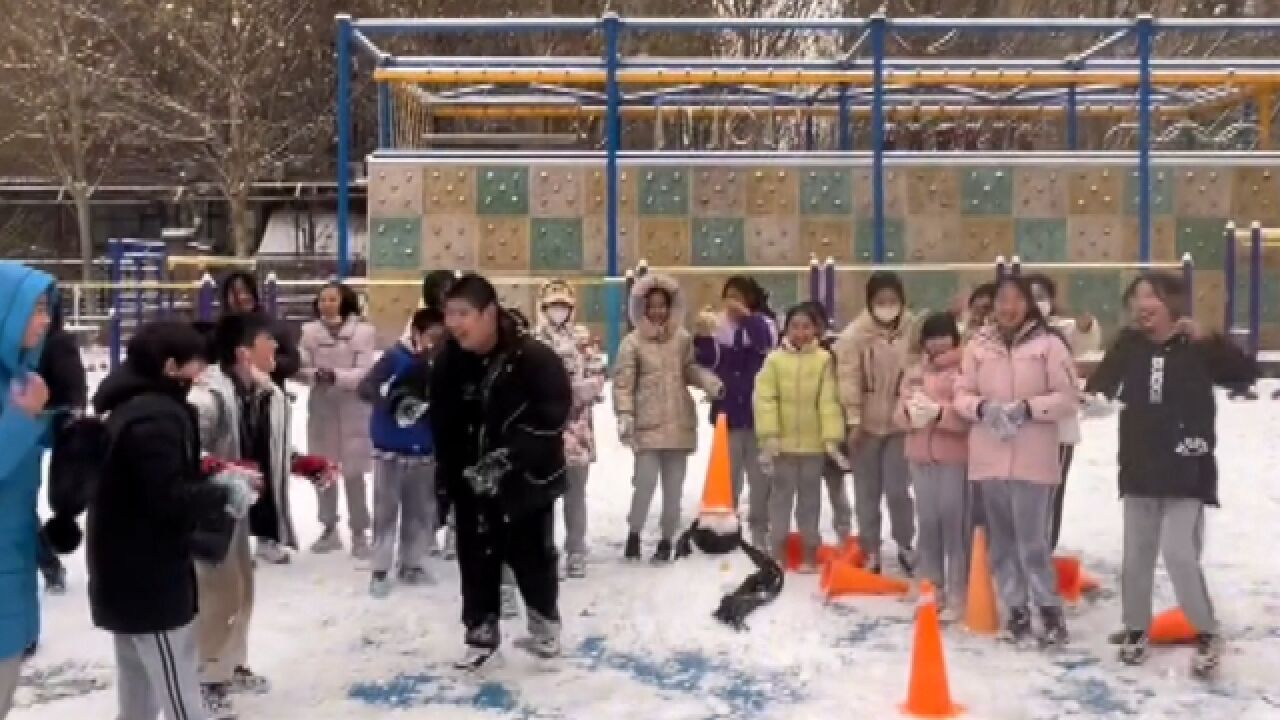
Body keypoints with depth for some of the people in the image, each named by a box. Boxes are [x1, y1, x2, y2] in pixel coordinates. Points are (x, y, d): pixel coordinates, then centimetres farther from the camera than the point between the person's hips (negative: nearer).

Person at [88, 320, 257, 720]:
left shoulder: (130, 407, 11)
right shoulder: (158, 417, -22)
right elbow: (168, 497, -26)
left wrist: (214, 481, 5)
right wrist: (226, 493, -12)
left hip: (126, 571, 10)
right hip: (151, 576, -10)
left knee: (138, 685, 21)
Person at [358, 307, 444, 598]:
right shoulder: (395, 357, -14)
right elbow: (365, 388, -20)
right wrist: (392, 402, -36)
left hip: (425, 450, 4)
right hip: (391, 448, -4)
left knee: (421, 510, 13)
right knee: (386, 509, 2)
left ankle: (413, 565, 26)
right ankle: (380, 570, 10)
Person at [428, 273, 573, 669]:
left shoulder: (535, 358, -21)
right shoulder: (449, 362, -3)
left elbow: (552, 416, -21)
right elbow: (442, 425, 6)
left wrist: (508, 455, -28)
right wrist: (446, 478, 7)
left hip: (527, 478, -4)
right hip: (471, 480, 4)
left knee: (531, 555, 10)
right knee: (475, 558, 10)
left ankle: (545, 623, 33)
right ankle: (482, 633, 26)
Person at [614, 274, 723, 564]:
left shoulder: (682, 338, 4)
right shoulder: (632, 342, -6)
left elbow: (690, 369, 12)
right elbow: (623, 382, -7)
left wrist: (710, 382, -7)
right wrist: (625, 415, -17)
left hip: (679, 423, 4)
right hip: (647, 424, -3)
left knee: (673, 486, 10)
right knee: (646, 481, -12)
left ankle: (667, 539, 24)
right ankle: (634, 533, 12)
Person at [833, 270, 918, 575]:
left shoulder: (913, 329, -4)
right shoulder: (856, 333, -11)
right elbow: (849, 378, -11)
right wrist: (854, 419, -12)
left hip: (900, 423, 1)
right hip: (866, 423, -1)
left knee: (898, 490, 0)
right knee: (867, 492, 8)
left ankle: (905, 546, 23)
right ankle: (871, 551, 22)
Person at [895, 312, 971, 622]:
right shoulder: (915, 372, 15)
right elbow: (900, 414, 11)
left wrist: (940, 413, -26)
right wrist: (910, 413, -11)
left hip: (956, 458, -5)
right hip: (921, 456, 6)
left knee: (954, 524, -6)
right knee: (927, 523, 10)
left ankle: (958, 597, 2)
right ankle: (932, 590, 20)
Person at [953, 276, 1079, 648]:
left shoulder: (1049, 343, -3)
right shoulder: (978, 345, 6)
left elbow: (1068, 397, -4)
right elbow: (962, 395, 8)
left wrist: (1028, 408, -17)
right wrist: (982, 407, -13)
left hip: (1033, 458, -4)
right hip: (989, 456, 4)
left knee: (1032, 539, -6)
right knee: (1002, 537, 10)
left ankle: (1050, 611, 10)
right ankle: (1016, 609, 21)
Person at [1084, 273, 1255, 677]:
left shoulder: (1197, 347, -5)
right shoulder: (1128, 345, 4)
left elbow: (1247, 373, -12)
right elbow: (1105, 376, -1)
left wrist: (1207, 339, -23)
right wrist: (1092, 396, -23)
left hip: (1187, 472, -4)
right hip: (1139, 470, 4)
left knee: (1179, 554, -11)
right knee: (1136, 555, 11)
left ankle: (1207, 634, 8)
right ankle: (1136, 628, 28)